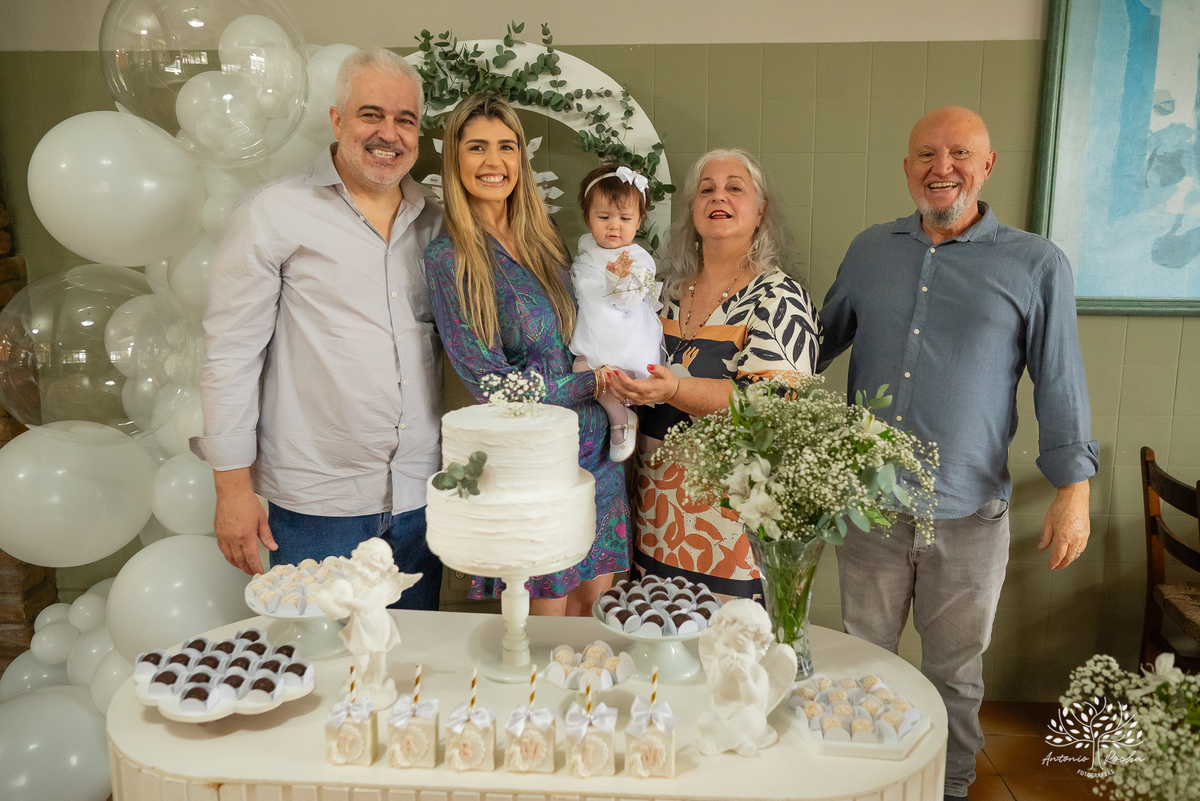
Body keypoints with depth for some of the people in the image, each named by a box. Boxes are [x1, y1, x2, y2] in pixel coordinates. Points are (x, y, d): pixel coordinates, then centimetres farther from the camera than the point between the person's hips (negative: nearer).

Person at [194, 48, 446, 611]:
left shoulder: (435, 222, 9)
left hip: (419, 496, 4)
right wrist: (233, 486, -7)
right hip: (318, 501, -4)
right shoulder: (272, 214, -5)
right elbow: (230, 353, -5)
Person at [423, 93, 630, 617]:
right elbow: (487, 379, -14)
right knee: (546, 615, 7)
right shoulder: (448, 258, -11)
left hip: (594, 446, 6)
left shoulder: (544, 241, 7)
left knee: (596, 601, 14)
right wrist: (593, 383, -11)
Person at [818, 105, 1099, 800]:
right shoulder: (870, 249, 7)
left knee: (955, 672, 14)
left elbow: (1060, 383, -1)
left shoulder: (1037, 265, -1)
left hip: (968, 512, -2)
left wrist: (1073, 488, -5)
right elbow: (822, 340, 19)